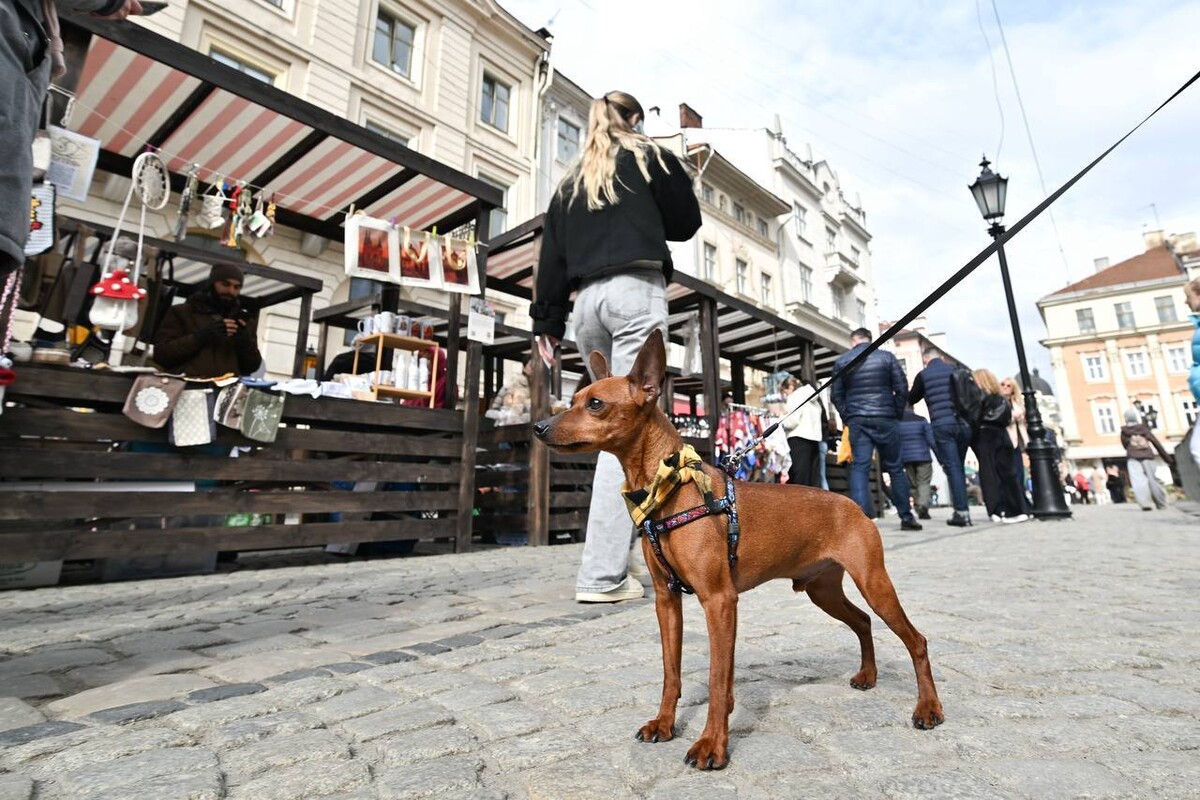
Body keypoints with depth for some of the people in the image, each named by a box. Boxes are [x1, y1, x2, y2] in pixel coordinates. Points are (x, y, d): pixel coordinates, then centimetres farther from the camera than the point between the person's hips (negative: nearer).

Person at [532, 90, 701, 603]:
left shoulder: (571, 181, 24)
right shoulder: (649, 158, 13)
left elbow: (551, 253, 15)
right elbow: (686, 223, 16)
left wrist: (546, 319, 11)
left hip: (588, 300, 5)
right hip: (636, 291, -5)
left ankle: (610, 557, 10)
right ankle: (602, 575, -16)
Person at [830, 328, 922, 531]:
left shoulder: (841, 361, 5)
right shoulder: (887, 357, 4)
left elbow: (837, 395, 4)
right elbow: (902, 389, 1)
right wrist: (897, 415, 10)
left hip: (857, 420, 0)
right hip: (885, 419, 0)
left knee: (859, 467, -3)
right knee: (895, 467, 9)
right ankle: (906, 516, 15)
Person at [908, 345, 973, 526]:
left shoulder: (923, 375, 2)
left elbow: (911, 399, 16)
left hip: (942, 426, -4)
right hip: (963, 423, 4)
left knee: (952, 468, -4)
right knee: (959, 467, 11)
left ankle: (961, 512, -8)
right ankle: (963, 510, 14)